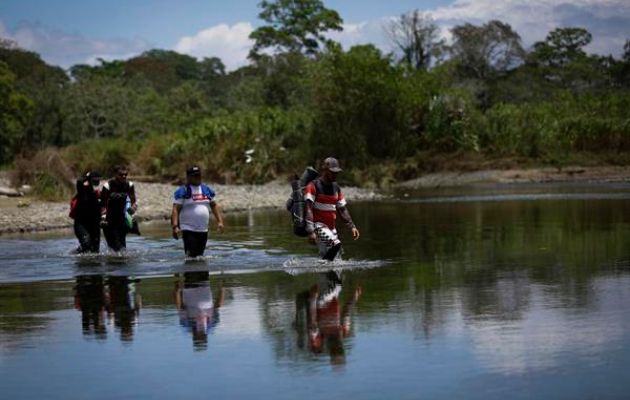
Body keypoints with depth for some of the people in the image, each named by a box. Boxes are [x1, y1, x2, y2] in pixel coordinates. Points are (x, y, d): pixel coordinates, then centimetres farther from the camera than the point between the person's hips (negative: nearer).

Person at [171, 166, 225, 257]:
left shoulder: (206, 189, 12)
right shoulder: (183, 191, -5)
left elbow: (214, 206, 21)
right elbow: (175, 210, -11)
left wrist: (219, 221, 10)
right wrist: (175, 226, -23)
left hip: (203, 230, 6)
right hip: (188, 230, -6)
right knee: (191, 257, -14)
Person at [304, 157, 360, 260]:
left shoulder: (336, 188, 14)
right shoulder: (313, 186, -8)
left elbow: (342, 209, 20)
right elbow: (308, 210, -16)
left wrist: (352, 226, 9)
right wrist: (311, 232, -25)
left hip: (331, 228, 7)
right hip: (317, 226, -7)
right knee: (335, 244, -29)